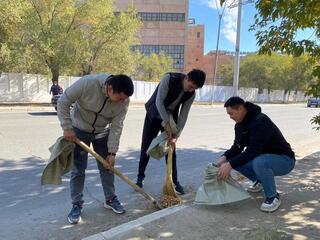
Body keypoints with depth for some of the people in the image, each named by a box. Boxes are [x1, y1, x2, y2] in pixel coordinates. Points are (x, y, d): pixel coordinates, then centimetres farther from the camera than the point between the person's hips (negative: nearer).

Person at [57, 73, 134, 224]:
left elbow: (116, 127, -16)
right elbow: (63, 102, -21)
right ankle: (76, 205, 15)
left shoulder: (124, 101, -23)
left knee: (107, 166, 8)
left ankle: (110, 199, 25)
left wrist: (112, 152, -16)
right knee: (78, 169, 0)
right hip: (79, 131, -2)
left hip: (102, 133, 3)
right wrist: (67, 128, -23)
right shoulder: (87, 83, -33)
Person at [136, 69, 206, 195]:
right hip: (154, 116, -3)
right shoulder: (168, 78, -27)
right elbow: (159, 101, -30)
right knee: (146, 147, 2)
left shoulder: (191, 94, -14)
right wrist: (166, 124, -32)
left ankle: (174, 181, 13)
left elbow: (183, 114, -12)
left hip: (170, 118, 3)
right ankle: (140, 177, 18)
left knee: (171, 150, 1)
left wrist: (176, 135, -20)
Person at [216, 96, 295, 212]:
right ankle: (259, 181, 15)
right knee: (234, 160, -6)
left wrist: (230, 165, -37)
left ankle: (273, 197, -14)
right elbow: (237, 147, 1)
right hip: (262, 157, 9)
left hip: (284, 160, -8)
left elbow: (253, 151, -35)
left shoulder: (260, 121, -28)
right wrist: (225, 157, -18)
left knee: (259, 162, -39)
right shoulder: (239, 124, 0)